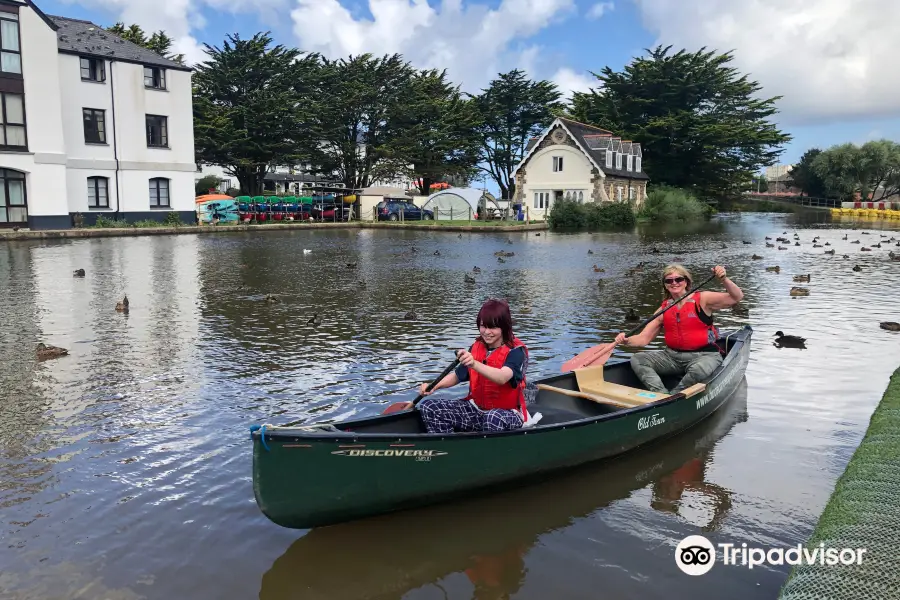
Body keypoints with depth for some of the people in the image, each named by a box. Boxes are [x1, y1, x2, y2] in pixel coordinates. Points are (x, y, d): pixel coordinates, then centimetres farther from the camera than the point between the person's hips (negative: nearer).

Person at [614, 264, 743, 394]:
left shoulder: (702, 299, -4)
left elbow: (736, 297, -11)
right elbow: (644, 338, 3)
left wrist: (724, 279, -28)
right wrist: (627, 340, -18)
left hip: (705, 355, -4)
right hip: (673, 355, 5)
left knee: (698, 369, -40)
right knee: (637, 360, -14)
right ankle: (663, 396, -29)